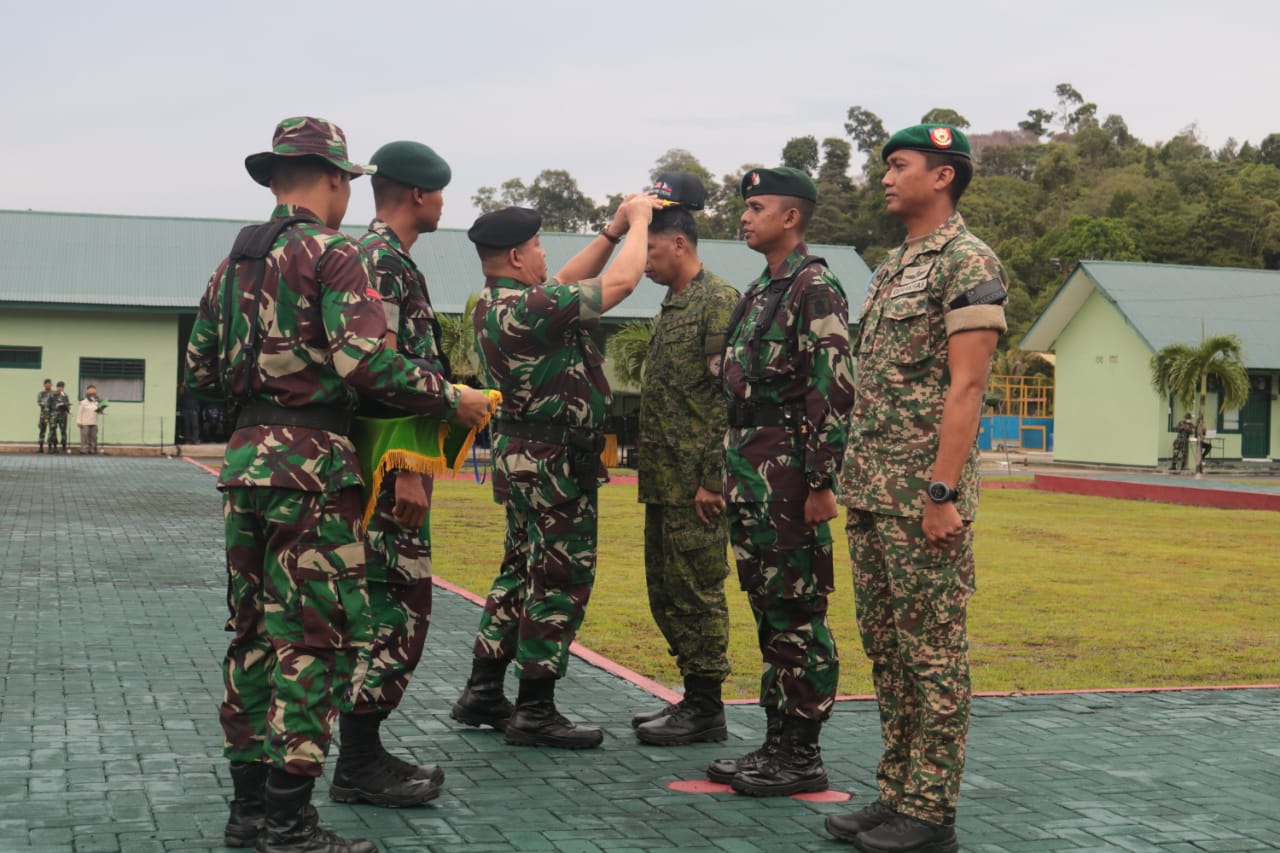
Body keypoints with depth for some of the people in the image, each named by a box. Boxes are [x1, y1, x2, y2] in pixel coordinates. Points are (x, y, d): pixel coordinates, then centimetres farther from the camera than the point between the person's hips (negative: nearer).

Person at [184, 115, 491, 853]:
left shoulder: (234, 262, 15)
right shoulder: (334, 253, -8)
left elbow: (202, 371, 17)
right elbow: (367, 362, -20)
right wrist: (451, 399, -10)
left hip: (245, 458, 8)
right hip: (312, 463, -8)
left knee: (256, 630, 13)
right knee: (319, 634, -3)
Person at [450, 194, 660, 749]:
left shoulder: (493, 303, 8)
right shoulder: (529, 309, -22)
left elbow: (566, 282, 21)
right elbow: (621, 282, -18)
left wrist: (614, 229, 16)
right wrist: (638, 219, -3)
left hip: (520, 454, 10)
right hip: (554, 462, -10)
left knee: (521, 572, 18)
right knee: (560, 583, -2)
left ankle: (482, 694, 23)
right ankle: (535, 713, 4)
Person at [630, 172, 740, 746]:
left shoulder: (719, 302, -12)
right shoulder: (671, 305, 19)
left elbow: (729, 398, -18)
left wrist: (711, 479, -20)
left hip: (695, 487, -10)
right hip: (662, 483, 10)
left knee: (697, 592, -4)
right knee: (666, 592, 14)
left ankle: (705, 710, 4)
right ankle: (693, 698, 23)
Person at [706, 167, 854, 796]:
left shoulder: (815, 286, -10)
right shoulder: (759, 292, 19)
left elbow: (834, 390, -17)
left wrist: (820, 483, -21)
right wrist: (725, 475, 20)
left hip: (788, 473, -10)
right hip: (750, 474, 10)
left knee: (798, 614, -4)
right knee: (769, 613, 13)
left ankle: (803, 757, 3)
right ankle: (775, 743, 20)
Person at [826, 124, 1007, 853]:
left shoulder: (969, 263, -9)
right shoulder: (892, 269, 18)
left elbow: (965, 386, -16)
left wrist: (943, 492, -21)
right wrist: (855, 483, 16)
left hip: (923, 492, -9)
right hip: (870, 492, 9)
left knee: (933, 650, -3)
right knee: (886, 647, 12)